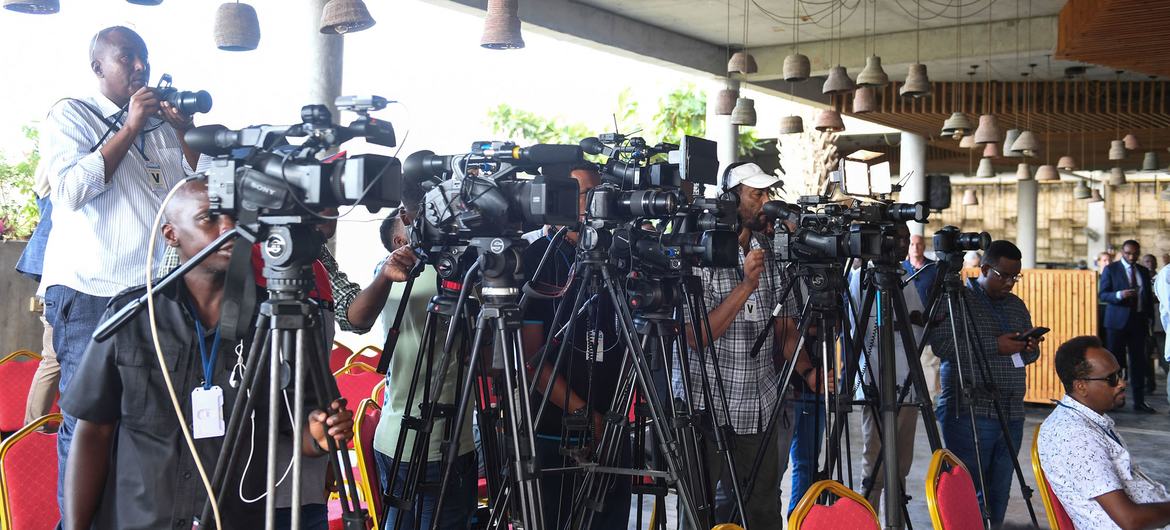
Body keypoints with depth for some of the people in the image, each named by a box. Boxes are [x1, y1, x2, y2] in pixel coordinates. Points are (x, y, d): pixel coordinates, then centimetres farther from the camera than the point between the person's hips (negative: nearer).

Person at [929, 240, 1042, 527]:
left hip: (1011, 415, 6)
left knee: (999, 492, 8)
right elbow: (941, 344, -16)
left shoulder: (1017, 306, 18)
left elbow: (1028, 356, 24)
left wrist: (1031, 349, 0)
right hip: (970, 414, -6)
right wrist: (995, 346, -18)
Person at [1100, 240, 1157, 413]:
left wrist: (1150, 318, 9)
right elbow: (1102, 294, -4)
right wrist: (1119, 295, -22)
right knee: (1114, 361, 0)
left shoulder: (1144, 271, 13)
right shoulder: (1111, 269, -1)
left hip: (1138, 321, 4)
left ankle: (1139, 401, 8)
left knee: (1138, 361, 4)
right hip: (1118, 321, -4)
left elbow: (1149, 296, 18)